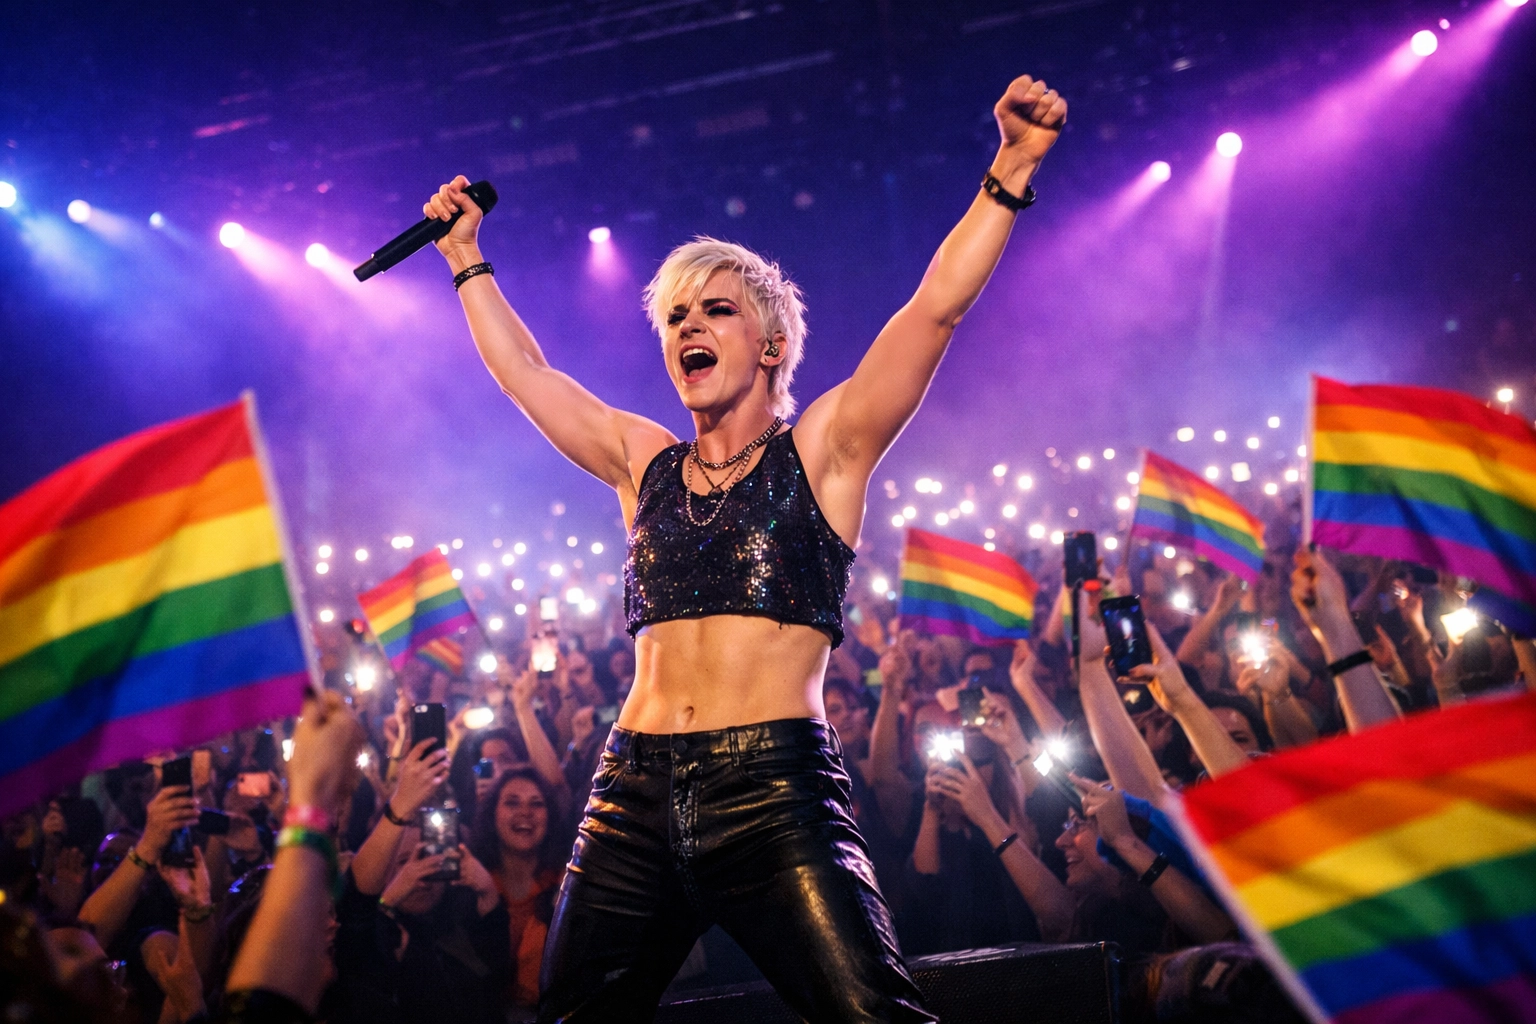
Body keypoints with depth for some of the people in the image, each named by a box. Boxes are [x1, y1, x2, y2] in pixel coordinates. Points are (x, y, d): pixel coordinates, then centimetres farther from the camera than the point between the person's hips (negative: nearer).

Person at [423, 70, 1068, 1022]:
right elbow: (525, 370, 28)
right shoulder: (645, 463, 18)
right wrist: (467, 257, 34)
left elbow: (938, 305, -3)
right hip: (636, 789, 5)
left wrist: (1013, 167, -9)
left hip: (775, 790, -4)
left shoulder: (821, 451, 6)